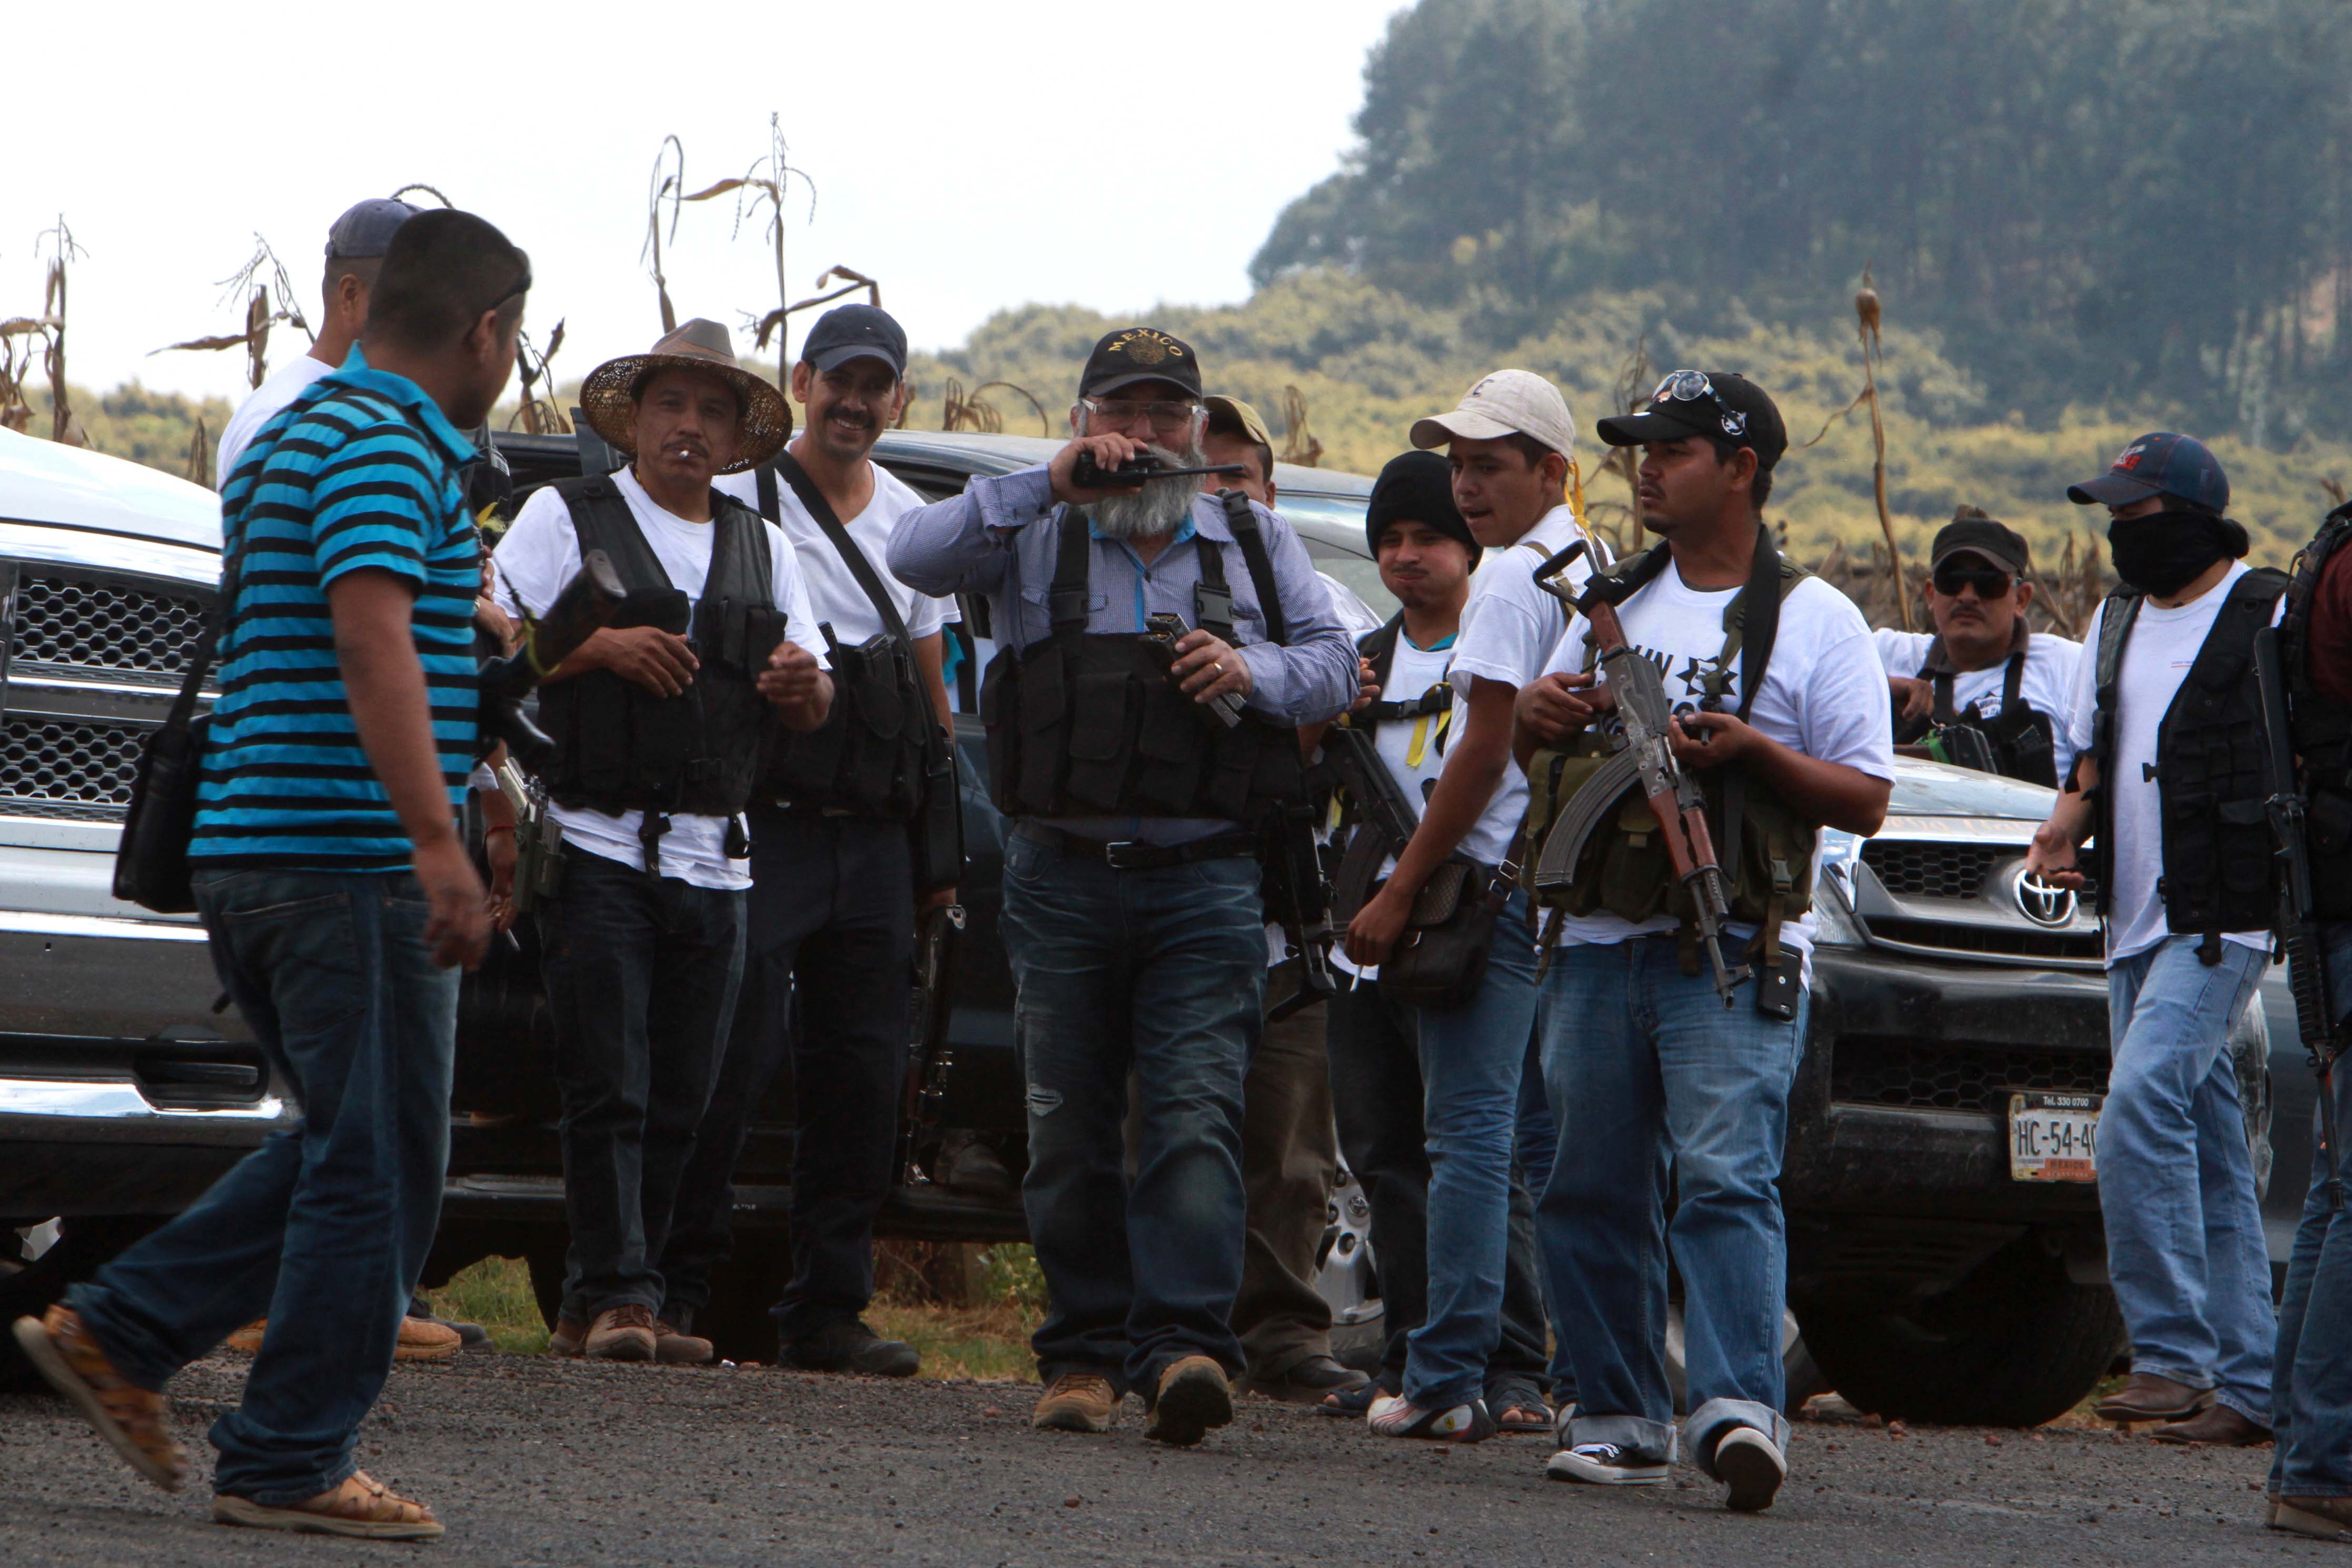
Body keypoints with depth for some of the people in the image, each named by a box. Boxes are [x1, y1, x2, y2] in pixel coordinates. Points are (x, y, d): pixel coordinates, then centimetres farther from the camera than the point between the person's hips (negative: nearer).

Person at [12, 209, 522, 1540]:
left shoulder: (296, 435, 19)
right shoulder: (394, 443, -12)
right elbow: (369, 633, -25)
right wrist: (438, 841, -29)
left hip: (254, 859, 10)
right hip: (351, 862, -10)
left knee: (346, 1152, 18)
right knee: (375, 1168, -3)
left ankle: (120, 1334, 15)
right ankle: (291, 1462, 0)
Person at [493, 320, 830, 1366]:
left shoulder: (765, 551, 20)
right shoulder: (565, 517, 6)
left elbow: (812, 709, 20)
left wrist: (803, 684, -3)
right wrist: (599, 646, -17)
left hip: (713, 863, 5)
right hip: (598, 847, -5)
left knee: (679, 1104, 2)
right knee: (608, 1090, -10)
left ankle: (598, 1308, 7)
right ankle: (616, 1297, -11)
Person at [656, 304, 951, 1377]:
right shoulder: (738, 500, -1)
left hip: (875, 838, 5)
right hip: (766, 827, -5)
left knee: (862, 1076, 4)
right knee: (734, 1057, -10)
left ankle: (828, 1310, 9)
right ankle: (677, 1288, -1)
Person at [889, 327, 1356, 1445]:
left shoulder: (1256, 545, 15)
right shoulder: (1037, 539, 9)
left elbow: (1335, 667, 13)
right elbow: (916, 557, -7)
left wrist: (1254, 671, -8)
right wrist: (1046, 486, -14)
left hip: (1205, 881, -1)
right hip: (1063, 878, 1)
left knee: (1196, 1113, -14)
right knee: (1067, 1128, 4)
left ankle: (1183, 1343, -21)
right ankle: (1085, 1350, 12)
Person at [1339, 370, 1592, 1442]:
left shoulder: (1511, 578, -11)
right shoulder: (1603, 574, 16)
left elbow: (1486, 752, -15)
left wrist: (1402, 890, -13)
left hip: (1499, 874, -9)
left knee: (1471, 1133, -9)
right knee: (1544, 1137, 10)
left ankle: (1448, 1383, -11)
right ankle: (1537, 1376, 10)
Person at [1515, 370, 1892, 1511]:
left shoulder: (1814, 621, 1)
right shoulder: (1615, 602, 18)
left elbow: (1867, 799, -2)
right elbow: (1530, 750, 26)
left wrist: (1750, 750, -17)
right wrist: (1541, 715, 2)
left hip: (1732, 957, -6)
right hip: (1593, 944, 6)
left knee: (1727, 1176, -17)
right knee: (1592, 1190, 5)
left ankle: (1738, 1407, -24)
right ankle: (1617, 1418, 12)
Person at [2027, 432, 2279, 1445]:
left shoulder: (2270, 619, -6)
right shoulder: (2115, 622, 17)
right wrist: (2068, 823, 5)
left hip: (2223, 920, -8)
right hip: (2135, 923, 8)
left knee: (2140, 1108, -22)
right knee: (2205, 1146, 8)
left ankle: (2173, 1352, -18)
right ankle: (2249, 1386, 11)